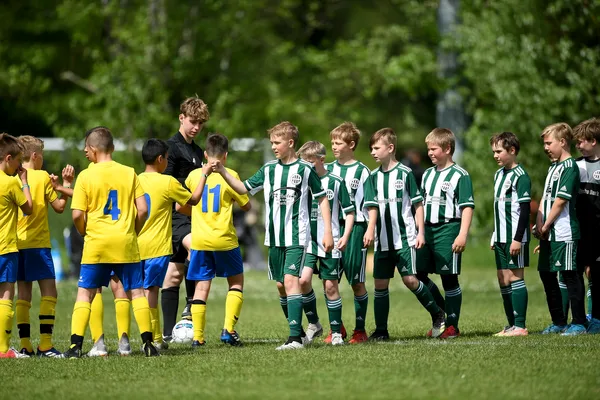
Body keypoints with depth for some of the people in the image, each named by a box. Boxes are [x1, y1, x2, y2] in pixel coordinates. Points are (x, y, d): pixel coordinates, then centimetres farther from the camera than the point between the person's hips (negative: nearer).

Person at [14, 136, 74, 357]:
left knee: (23, 294, 8)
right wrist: (66, 183, 10)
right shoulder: (42, 177, -4)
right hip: (37, 243, -5)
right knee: (49, 292, -4)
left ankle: (25, 344, 3)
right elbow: (59, 206, 1)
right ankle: (45, 344, -13)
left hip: (16, 244, 5)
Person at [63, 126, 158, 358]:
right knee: (136, 291, 8)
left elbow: (77, 215, -8)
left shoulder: (86, 176, -4)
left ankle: (76, 345, -4)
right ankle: (147, 343, 4)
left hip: (96, 243, -2)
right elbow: (142, 210, 0)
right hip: (126, 243, 2)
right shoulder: (129, 173, 3)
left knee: (85, 293, 5)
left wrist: (85, 233, 10)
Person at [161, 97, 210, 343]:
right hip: (176, 214, -9)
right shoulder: (172, 147, -5)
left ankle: (168, 332, 7)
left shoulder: (198, 152, 21)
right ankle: (190, 304, -23)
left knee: (175, 272, 7)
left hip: (193, 217, 9)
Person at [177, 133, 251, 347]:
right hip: (224, 239, -2)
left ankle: (197, 336, -1)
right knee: (236, 281, 14)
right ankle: (228, 329, 0)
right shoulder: (229, 175, -5)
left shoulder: (194, 175, 4)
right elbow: (246, 205, 3)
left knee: (202, 286, 5)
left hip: (199, 239, 2)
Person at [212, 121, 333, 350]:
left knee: (290, 280, -18)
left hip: (297, 237, -6)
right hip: (274, 237, 6)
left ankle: (295, 338, -22)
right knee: (281, 285, 10)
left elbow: (322, 199, 1)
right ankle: (298, 332, 23)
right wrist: (223, 172, -5)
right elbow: (244, 188, 8)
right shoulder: (269, 169, 9)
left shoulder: (305, 169, -4)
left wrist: (327, 232, -3)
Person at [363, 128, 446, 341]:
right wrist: (371, 230, -15)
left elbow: (418, 204, -1)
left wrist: (421, 233, -5)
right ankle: (381, 331, 11)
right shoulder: (374, 177, 8)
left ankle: (437, 315, 9)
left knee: (410, 280, -11)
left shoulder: (405, 173, -3)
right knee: (380, 283, 3)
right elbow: (372, 207, 1)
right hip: (383, 240, 5)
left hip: (405, 237, -5)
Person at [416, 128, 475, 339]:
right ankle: (441, 315, 19)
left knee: (449, 278, -2)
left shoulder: (460, 175, -7)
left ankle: (452, 325, 5)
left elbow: (467, 206, -11)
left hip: (448, 230, -7)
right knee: (418, 274, 4)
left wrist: (462, 235, -19)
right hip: (428, 230, 7)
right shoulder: (427, 174, 15)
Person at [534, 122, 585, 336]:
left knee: (571, 276, -6)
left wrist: (546, 226, -10)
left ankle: (579, 323, -1)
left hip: (564, 233, -10)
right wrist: (539, 225, 5)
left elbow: (560, 200, -16)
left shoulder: (569, 167, -11)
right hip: (549, 235, 10)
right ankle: (559, 322, 20)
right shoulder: (553, 167, 18)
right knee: (547, 275, 12)